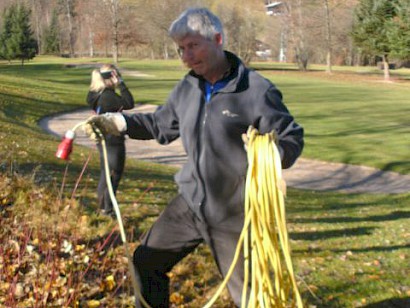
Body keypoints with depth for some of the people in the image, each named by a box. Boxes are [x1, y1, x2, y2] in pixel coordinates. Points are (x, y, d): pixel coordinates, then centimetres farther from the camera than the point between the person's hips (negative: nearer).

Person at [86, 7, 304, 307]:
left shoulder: (257, 91, -17)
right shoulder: (186, 88, 4)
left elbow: (293, 138, -13)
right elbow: (162, 124, 20)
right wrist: (118, 122, 11)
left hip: (234, 213, -6)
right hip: (190, 203, 6)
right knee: (146, 261, 15)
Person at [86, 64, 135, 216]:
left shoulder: (96, 94, 6)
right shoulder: (109, 96, -22)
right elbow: (129, 103, -26)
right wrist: (121, 84, -23)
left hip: (103, 139, 10)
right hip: (113, 141, -10)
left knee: (105, 173, 20)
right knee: (114, 174, -1)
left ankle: (102, 205, 29)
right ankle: (107, 208, 3)